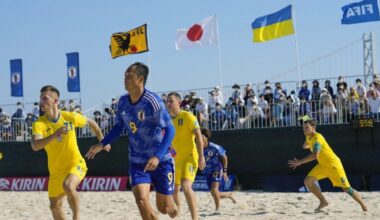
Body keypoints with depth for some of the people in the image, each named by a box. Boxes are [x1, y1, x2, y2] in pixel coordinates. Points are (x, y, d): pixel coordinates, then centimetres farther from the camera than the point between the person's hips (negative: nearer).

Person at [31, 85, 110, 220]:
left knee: (68, 185, -34)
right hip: (56, 170, 3)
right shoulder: (39, 124, -15)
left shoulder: (70, 117, -12)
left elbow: (91, 123, 9)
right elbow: (35, 146, -33)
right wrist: (54, 135, -47)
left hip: (75, 164, -3)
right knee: (55, 206, 13)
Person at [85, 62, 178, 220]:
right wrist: (102, 144, 4)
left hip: (161, 161, -4)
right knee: (141, 200, -17)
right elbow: (119, 127, 15)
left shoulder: (153, 101, -20)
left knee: (164, 207, 6)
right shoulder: (123, 102, -2)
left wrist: (157, 157, -32)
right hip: (137, 162, 4)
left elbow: (169, 130, -21)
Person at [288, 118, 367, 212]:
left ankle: (364, 207, 6)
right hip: (323, 165, 8)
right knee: (308, 181, -6)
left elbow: (315, 155, -38)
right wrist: (307, 144, 7)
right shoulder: (309, 137, 4)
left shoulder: (317, 137, -24)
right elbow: (305, 146, 29)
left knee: (346, 188, -8)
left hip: (333, 165, -8)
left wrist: (300, 162, -37)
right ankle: (323, 202, 6)